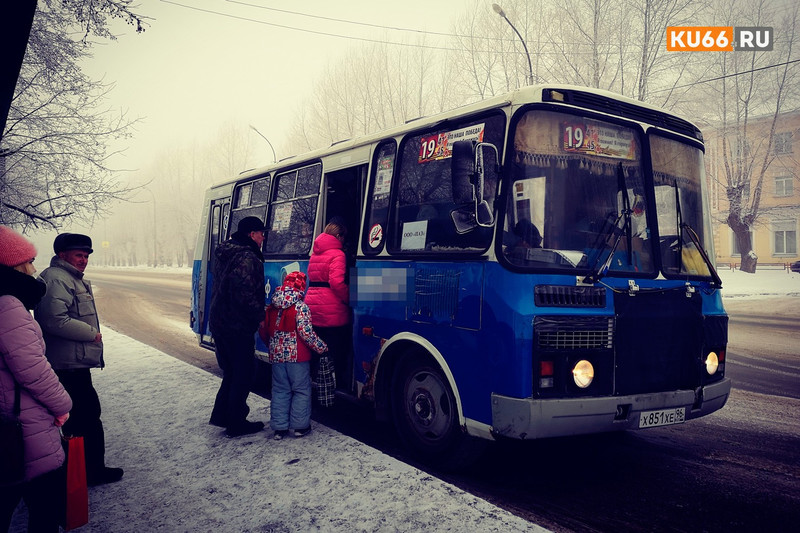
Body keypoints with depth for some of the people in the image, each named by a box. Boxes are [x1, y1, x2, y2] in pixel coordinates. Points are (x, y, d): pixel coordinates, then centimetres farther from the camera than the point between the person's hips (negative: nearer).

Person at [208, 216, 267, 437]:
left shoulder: (223, 254, 13)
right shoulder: (248, 259, -19)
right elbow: (246, 295, -26)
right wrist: (261, 317, -14)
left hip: (218, 322, 10)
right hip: (238, 326, -10)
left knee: (231, 371, 21)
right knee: (244, 373, 3)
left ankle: (221, 414, 27)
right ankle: (236, 424, 11)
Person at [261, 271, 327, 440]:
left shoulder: (272, 307, 6)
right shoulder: (300, 307, -11)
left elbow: (266, 330, 11)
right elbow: (306, 332, -17)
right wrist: (322, 347, -8)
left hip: (276, 355, 5)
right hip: (297, 356, -5)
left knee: (279, 391, 13)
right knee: (301, 391, 7)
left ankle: (279, 428, 14)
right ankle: (300, 426, 10)